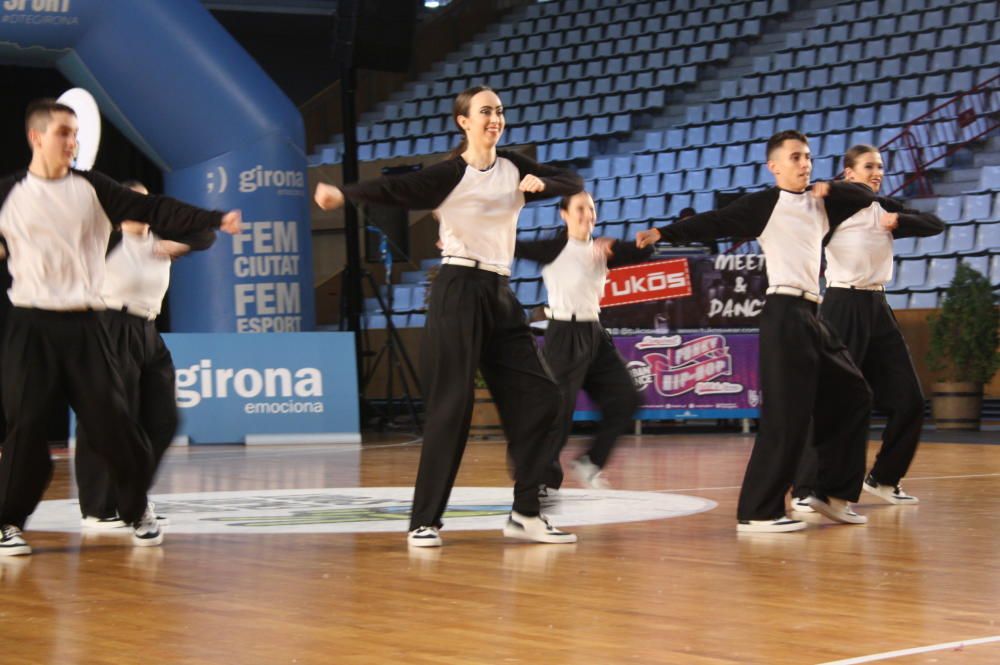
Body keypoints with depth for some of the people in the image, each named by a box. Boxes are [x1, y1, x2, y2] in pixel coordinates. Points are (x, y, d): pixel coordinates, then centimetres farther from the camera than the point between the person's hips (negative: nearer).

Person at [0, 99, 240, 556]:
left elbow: (154, 211, -2)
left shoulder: (91, 188, 4)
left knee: (111, 420, 0)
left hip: (83, 324, 1)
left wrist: (215, 220, -11)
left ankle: (138, 512, 15)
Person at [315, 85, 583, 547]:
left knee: (538, 397, 1)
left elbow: (573, 183, 13)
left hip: (500, 294, 7)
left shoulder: (514, 168, 10)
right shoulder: (450, 175, -7)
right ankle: (424, 521, -5)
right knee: (452, 405, -10)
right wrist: (343, 193, -39)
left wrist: (542, 183, -9)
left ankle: (525, 514, 8)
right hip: (459, 291, -6)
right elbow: (396, 189, -22)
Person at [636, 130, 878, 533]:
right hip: (785, 313, -9)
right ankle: (758, 512, -11)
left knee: (850, 397, 15)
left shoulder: (820, 205, 18)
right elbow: (716, 223, -11)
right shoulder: (766, 204, -2)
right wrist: (664, 233, -24)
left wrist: (830, 189, 0)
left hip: (812, 316, 9)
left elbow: (865, 196, 20)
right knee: (788, 414, -13)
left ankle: (833, 493, 24)